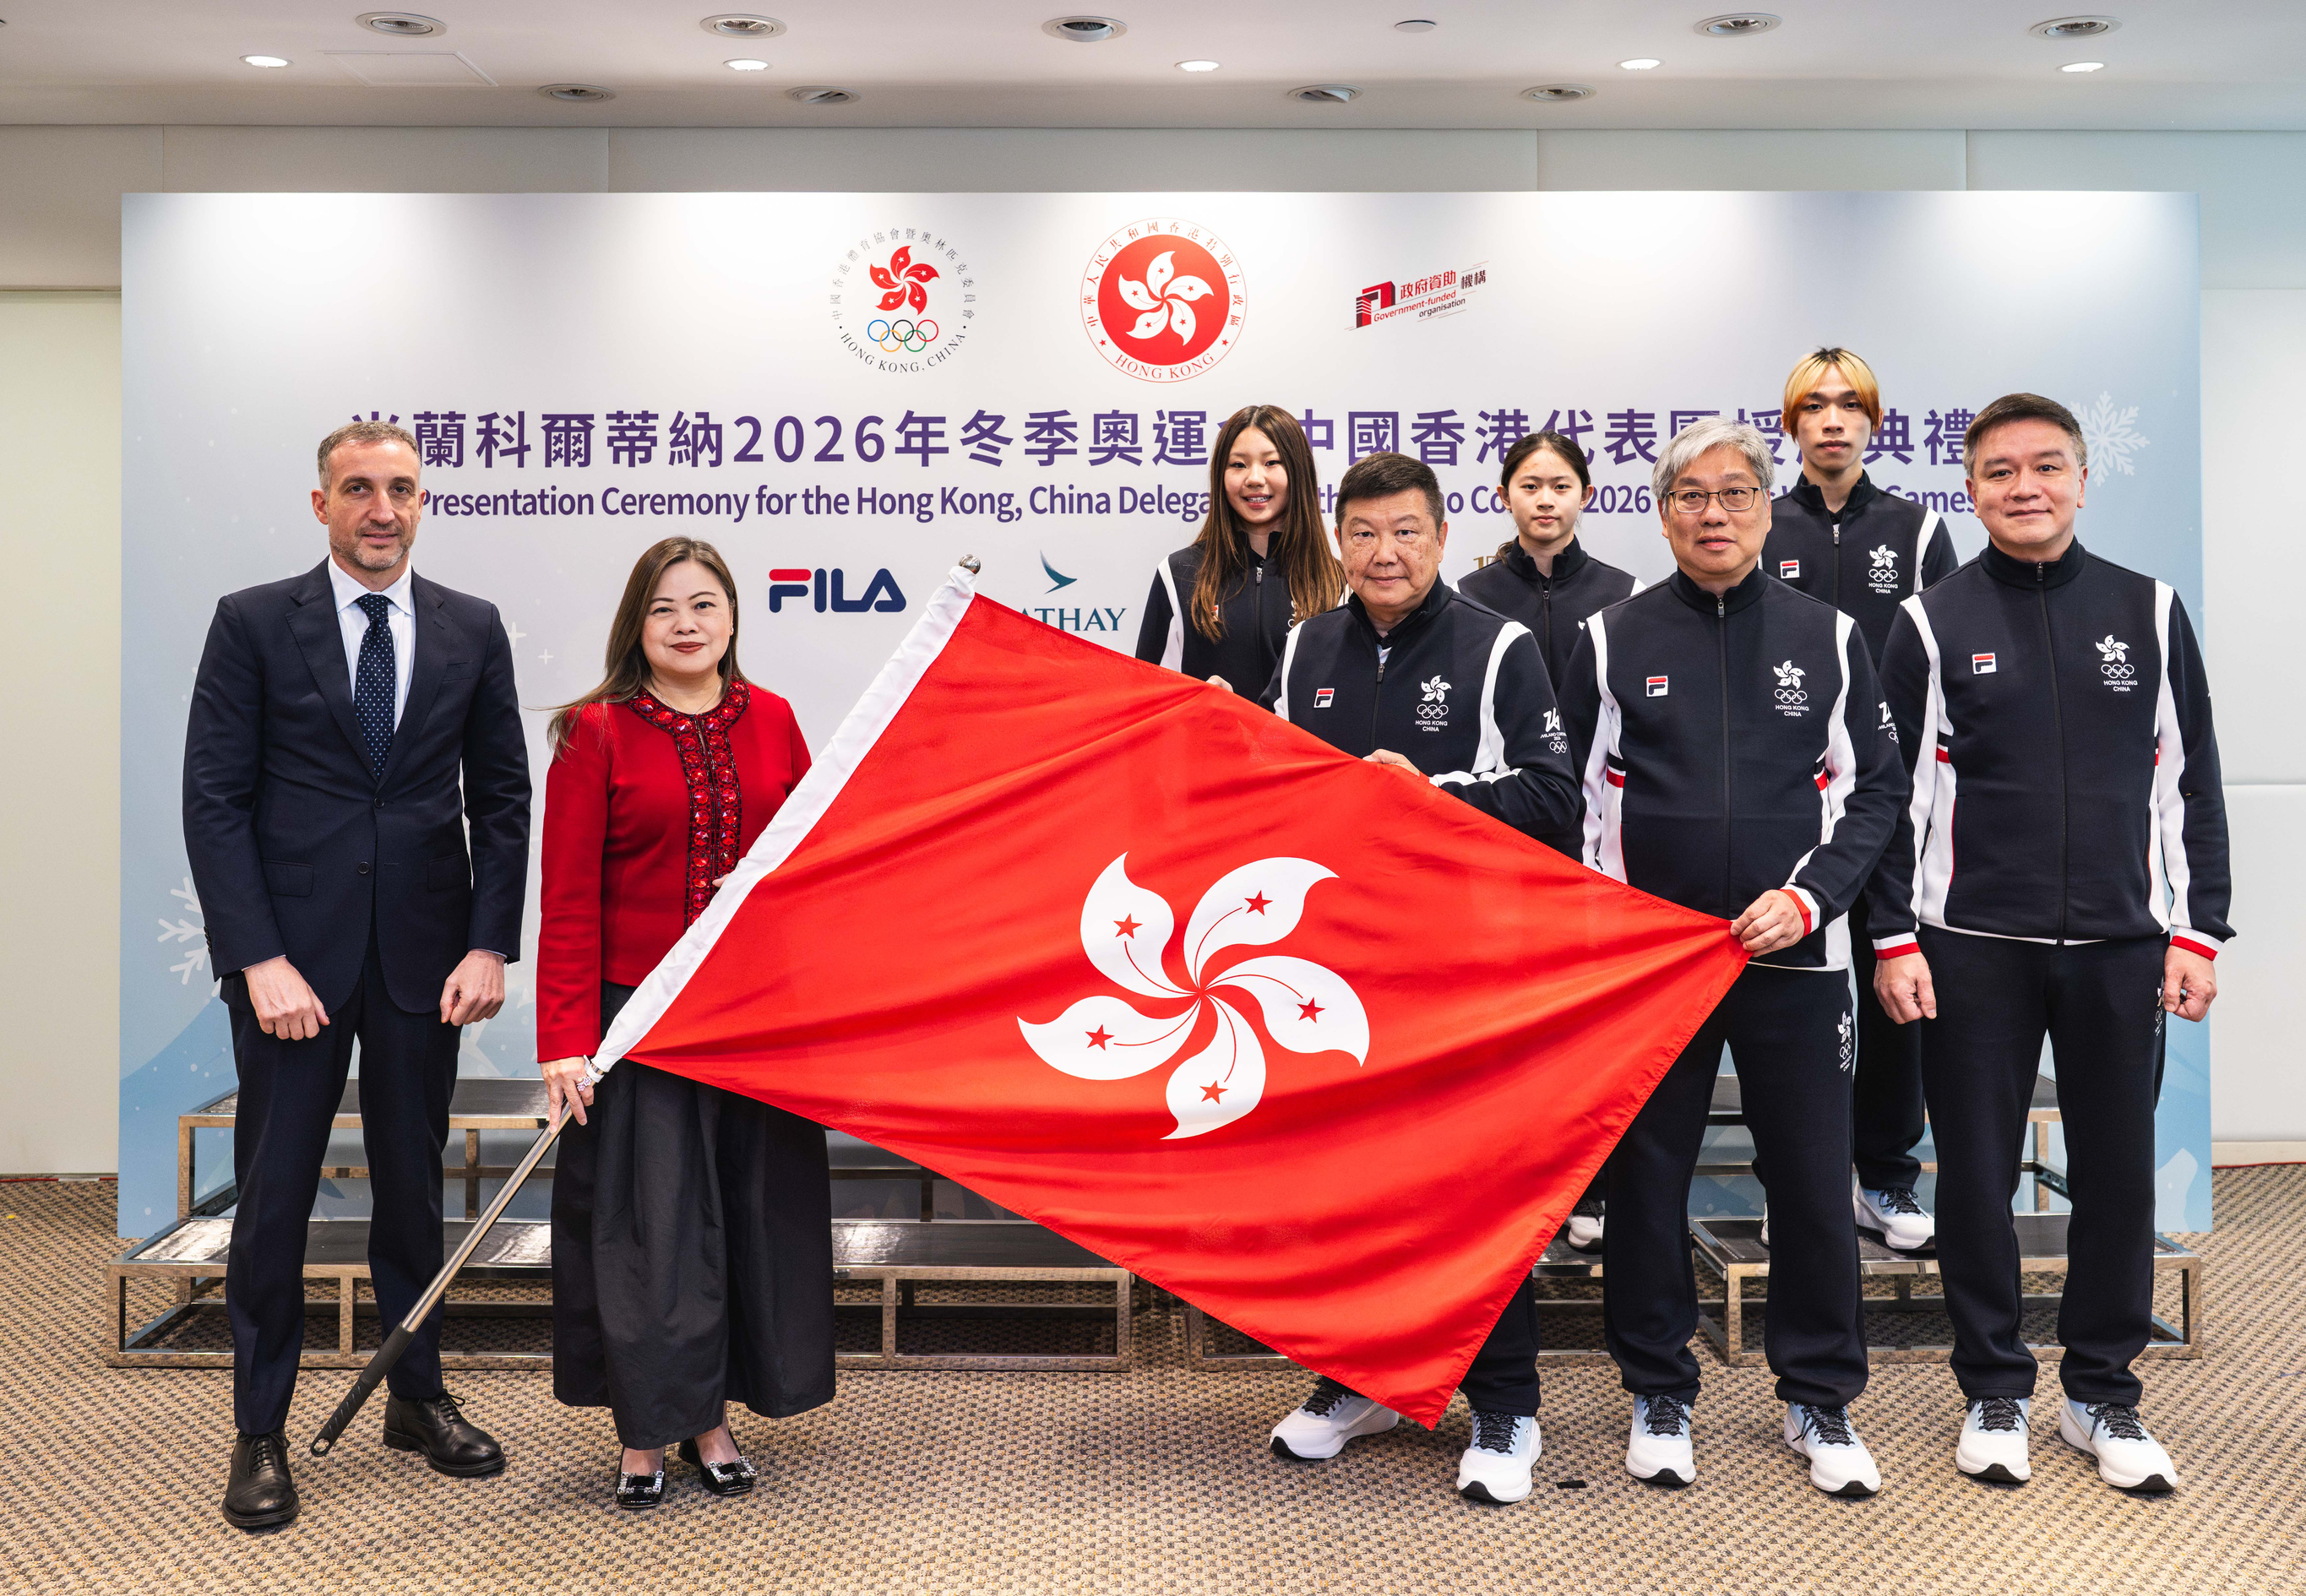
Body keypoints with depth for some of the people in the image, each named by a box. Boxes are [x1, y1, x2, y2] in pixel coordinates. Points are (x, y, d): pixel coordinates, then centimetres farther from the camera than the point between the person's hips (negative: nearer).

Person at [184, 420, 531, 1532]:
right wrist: (261, 960, -13)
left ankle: (417, 1397, 28)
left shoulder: (472, 630, 6)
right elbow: (213, 801, -5)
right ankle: (260, 1433, 18)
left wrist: (490, 943, -3)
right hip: (291, 952, -2)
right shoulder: (252, 623, -1)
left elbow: (501, 795, 6)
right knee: (273, 1197, 4)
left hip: (424, 957, 2)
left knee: (415, 1187, 13)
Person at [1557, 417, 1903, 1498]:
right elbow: (1568, 796, 5)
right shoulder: (1613, 640, 4)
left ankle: (1819, 1399, 23)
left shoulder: (1826, 637, 7)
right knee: (1646, 1181, 7)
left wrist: (1809, 896, -8)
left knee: (1813, 1184, 5)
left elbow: (1874, 788, 6)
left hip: (1795, 957, 1)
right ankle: (1658, 1394, 23)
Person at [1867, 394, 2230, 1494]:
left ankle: (2103, 1393, 25)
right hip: (1975, 948, -2)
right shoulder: (1933, 622, 2)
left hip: (2119, 945, 2)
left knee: (2117, 1173, 8)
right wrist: (1895, 937, -5)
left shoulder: (2148, 611, 7)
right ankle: (1994, 1392, 21)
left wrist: (2197, 931, 3)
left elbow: (2189, 779, 9)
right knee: (1977, 1174, 5)